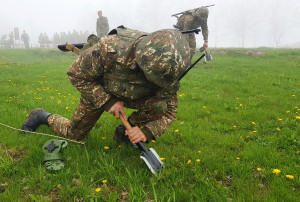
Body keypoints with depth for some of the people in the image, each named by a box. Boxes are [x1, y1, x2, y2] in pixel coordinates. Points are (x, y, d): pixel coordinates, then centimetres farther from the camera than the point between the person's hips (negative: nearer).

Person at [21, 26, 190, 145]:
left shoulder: (167, 71, -30)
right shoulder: (111, 49, -41)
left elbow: (169, 109, -19)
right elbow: (77, 74, -25)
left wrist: (147, 131, -36)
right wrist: (107, 101, -30)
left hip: (132, 95, 3)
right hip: (99, 90, -2)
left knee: (162, 104, -25)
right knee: (74, 134, 9)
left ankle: (125, 132, -2)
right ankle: (41, 116, 37)